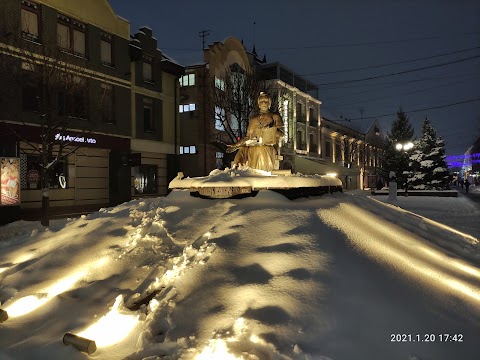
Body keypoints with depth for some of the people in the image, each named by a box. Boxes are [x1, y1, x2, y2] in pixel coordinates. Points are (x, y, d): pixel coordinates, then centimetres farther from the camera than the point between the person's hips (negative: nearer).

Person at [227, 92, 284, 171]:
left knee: (261, 151, -39)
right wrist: (235, 146, 11)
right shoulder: (253, 119, 28)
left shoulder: (275, 116, 18)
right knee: (241, 151, -30)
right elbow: (248, 137, 23)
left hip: (268, 147, -3)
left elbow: (281, 134, 5)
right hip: (252, 147, 3)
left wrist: (272, 129, -16)